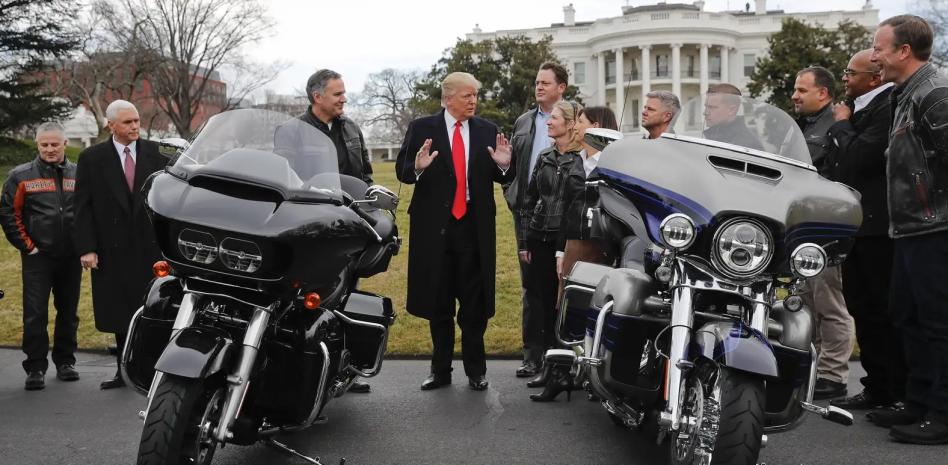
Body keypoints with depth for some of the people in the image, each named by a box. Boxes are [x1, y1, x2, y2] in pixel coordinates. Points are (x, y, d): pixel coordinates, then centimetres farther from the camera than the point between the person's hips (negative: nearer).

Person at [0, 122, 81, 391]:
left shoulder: (79, 175, 6)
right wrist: (27, 246, -4)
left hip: (71, 257, 2)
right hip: (37, 257, -2)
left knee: (68, 313, 11)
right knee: (35, 315, -4)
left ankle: (65, 362, 23)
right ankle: (35, 368, 2)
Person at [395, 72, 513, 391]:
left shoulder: (487, 131, 5)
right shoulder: (421, 128, 0)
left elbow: (503, 178, 6)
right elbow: (401, 171, -3)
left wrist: (504, 164, -15)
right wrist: (418, 167, -24)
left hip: (474, 225, 1)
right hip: (435, 225, -1)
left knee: (475, 304, 5)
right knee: (439, 304, 10)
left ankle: (476, 370, 17)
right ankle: (440, 370, 22)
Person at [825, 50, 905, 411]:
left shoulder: (887, 108, -15)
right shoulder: (859, 108, 15)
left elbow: (857, 159, -22)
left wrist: (841, 124, -9)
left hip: (877, 224, -10)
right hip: (855, 223, 10)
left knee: (886, 311, -4)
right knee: (862, 309, 13)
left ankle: (901, 393, 5)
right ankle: (876, 387, 22)